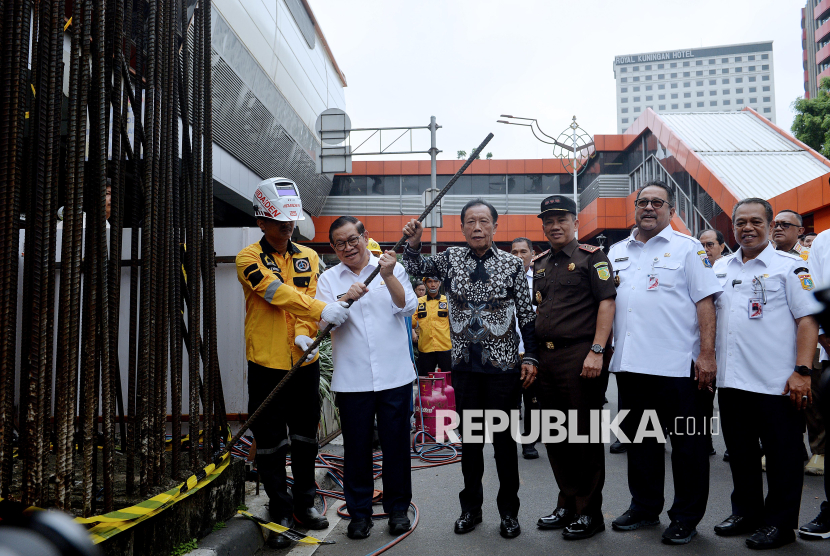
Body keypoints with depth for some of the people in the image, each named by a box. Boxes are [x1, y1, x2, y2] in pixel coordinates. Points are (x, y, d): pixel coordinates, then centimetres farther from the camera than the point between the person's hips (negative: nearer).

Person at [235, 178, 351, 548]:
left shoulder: (308, 258, 8)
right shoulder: (249, 259, -5)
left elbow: (305, 300, 1)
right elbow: (278, 293, -21)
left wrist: (303, 335, -19)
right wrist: (321, 309, -33)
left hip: (305, 364, 4)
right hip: (267, 365, -4)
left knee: (305, 438, 14)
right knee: (271, 445, 5)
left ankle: (305, 504, 31)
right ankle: (280, 514, 21)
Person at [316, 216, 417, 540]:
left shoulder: (393, 269, 6)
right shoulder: (329, 279, 8)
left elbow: (408, 307, -6)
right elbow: (323, 321, -4)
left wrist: (388, 276, -19)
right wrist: (346, 298, -20)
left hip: (395, 375, 0)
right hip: (351, 379, 1)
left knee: (396, 444, 7)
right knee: (356, 446, 7)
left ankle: (398, 508, 24)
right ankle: (359, 512, 23)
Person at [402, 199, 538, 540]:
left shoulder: (512, 264, -2)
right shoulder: (451, 259, 4)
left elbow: (526, 315, 0)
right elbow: (415, 269, 14)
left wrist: (531, 357, -4)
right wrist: (413, 243, -5)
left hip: (502, 364, -2)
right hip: (464, 365, 2)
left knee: (504, 438, 6)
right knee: (469, 437, 12)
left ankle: (509, 511, 22)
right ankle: (471, 508, 28)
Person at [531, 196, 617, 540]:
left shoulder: (592, 258, -3)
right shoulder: (539, 264, 16)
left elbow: (607, 303, -11)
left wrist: (597, 351, -19)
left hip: (580, 357, -7)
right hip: (546, 357, 7)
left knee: (585, 435, 1)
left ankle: (589, 512, 14)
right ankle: (568, 504, 27)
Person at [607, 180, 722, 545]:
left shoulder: (687, 248, 0)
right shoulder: (617, 252, 14)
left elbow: (705, 301, -6)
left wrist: (707, 354, -12)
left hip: (678, 365, -5)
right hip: (630, 364, 5)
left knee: (687, 443, 4)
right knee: (639, 437, 15)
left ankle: (686, 517, 18)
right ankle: (644, 507, 29)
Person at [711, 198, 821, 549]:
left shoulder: (789, 267, -3)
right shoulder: (720, 268, 11)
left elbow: (808, 320, -9)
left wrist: (802, 371, -16)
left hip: (777, 383, -5)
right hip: (731, 381, 5)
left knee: (782, 456, 6)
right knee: (740, 452, 16)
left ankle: (779, 523, 19)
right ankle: (746, 512, 31)